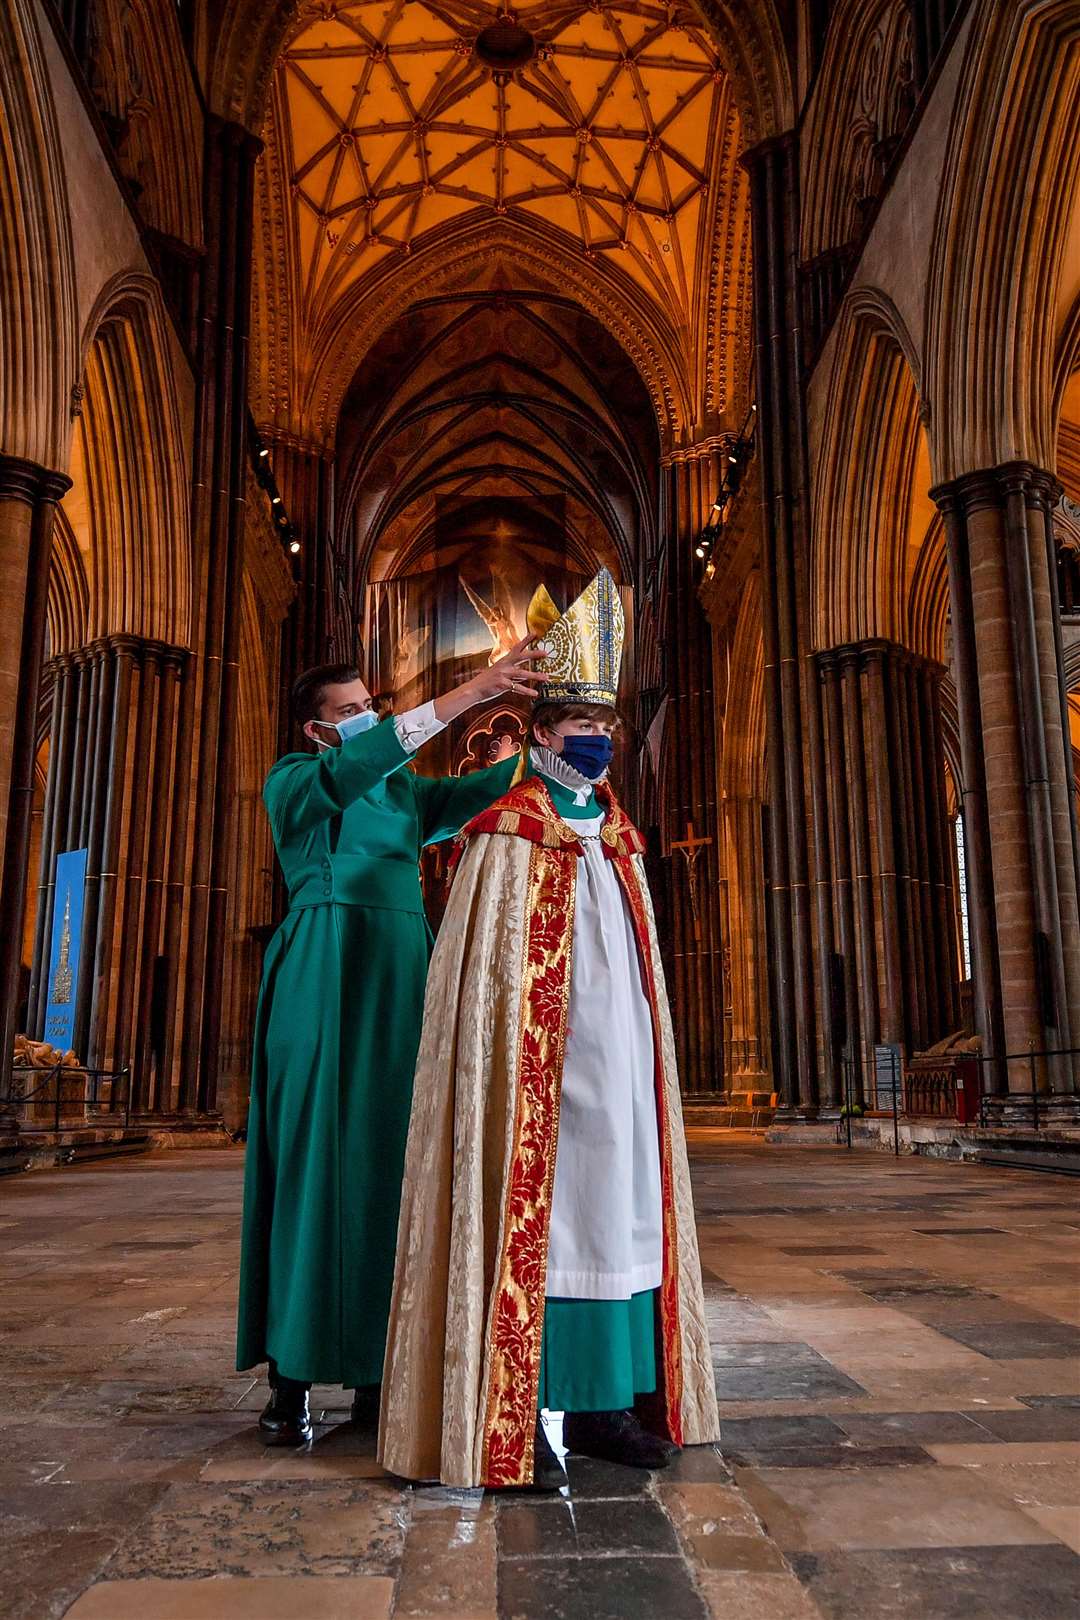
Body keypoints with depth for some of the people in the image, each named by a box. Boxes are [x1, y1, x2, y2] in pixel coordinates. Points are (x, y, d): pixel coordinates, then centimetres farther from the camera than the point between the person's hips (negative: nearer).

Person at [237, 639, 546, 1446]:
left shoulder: (405, 788, 20)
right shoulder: (294, 780, 5)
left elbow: (475, 791, 2)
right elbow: (347, 773, -18)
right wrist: (460, 699, -26)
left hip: (401, 985, 5)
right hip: (327, 985, -5)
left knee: (389, 1165, 3)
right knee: (313, 1164, -5)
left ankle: (376, 1370, 9)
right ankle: (292, 1376, 1)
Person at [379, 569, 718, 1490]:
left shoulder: (620, 839, 15)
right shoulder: (506, 834, -5)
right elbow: (482, 967, -8)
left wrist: (647, 1060, 16)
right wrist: (504, 1073, -14)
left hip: (618, 1064, 7)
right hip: (540, 1065, -7)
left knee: (615, 1210, 9)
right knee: (528, 1213, -3)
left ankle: (600, 1400, 20)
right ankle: (511, 1419, 7)